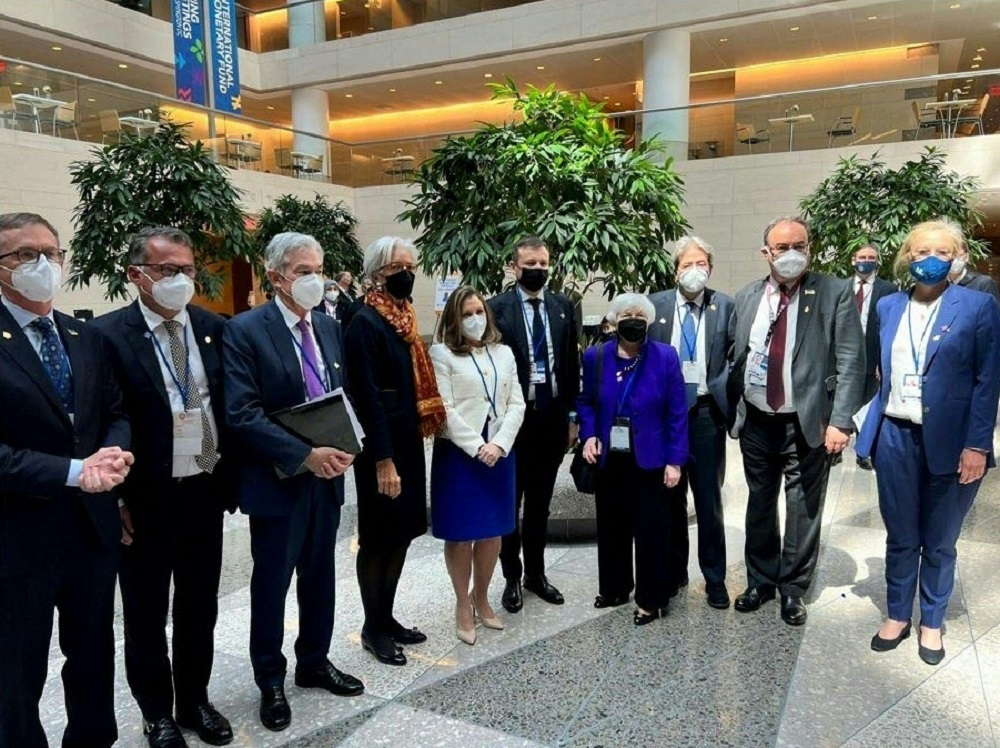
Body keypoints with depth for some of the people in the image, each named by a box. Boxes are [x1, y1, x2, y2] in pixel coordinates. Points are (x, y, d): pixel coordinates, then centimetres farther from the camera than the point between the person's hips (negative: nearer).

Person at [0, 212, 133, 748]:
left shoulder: (87, 338, 8)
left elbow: (116, 413, 10)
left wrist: (112, 454, -11)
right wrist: (72, 472, -24)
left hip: (94, 525, 6)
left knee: (94, 654, 22)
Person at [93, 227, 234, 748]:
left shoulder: (215, 329, 2)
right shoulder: (108, 334, -11)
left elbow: (230, 408, 6)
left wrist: (232, 476, 4)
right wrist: (115, 500, -11)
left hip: (206, 492, 4)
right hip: (147, 500, -3)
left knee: (199, 607, 19)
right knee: (145, 615, 15)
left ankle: (195, 701, 38)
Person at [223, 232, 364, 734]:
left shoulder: (329, 327, 7)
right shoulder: (245, 331, -12)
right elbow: (241, 414, -19)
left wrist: (343, 448, -7)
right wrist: (306, 455, -23)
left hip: (328, 476, 6)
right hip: (278, 481, -5)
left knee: (319, 576, 18)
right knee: (272, 583, 10)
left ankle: (314, 663, 37)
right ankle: (270, 681, 29)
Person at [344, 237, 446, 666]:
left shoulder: (405, 318, 11)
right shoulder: (365, 323, -15)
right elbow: (368, 397, -20)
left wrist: (409, 447, 13)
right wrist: (383, 460, -22)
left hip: (407, 444, 8)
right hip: (382, 450, -8)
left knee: (401, 534, 16)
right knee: (378, 539, 5)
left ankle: (386, 617, 31)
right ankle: (373, 628, 21)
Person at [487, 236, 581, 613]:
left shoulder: (563, 306, 5)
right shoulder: (496, 308, -6)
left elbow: (572, 364, 8)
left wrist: (572, 416, 6)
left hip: (553, 417, 4)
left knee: (540, 502, 16)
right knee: (510, 502, 10)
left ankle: (536, 573, 31)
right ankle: (512, 577, 25)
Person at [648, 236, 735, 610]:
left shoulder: (725, 305, 0)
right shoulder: (655, 305, 3)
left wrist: (724, 388, -19)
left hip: (706, 412, -1)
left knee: (709, 498, 7)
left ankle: (714, 578, 21)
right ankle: (674, 570, 29)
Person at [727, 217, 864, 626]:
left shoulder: (835, 294, -6)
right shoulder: (746, 298, 5)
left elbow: (851, 362, -10)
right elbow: (734, 359, 9)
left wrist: (840, 421, -17)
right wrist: (731, 412, 3)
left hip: (808, 423, -3)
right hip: (755, 422, 4)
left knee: (803, 509, 8)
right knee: (759, 505, 16)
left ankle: (793, 588, 27)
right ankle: (760, 580, 34)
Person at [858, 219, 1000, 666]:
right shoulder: (888, 306, 7)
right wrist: (868, 426, 1)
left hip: (949, 441, -2)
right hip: (895, 437, 3)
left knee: (939, 542, 11)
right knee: (900, 537, 13)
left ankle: (932, 623, 28)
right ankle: (897, 615, 29)